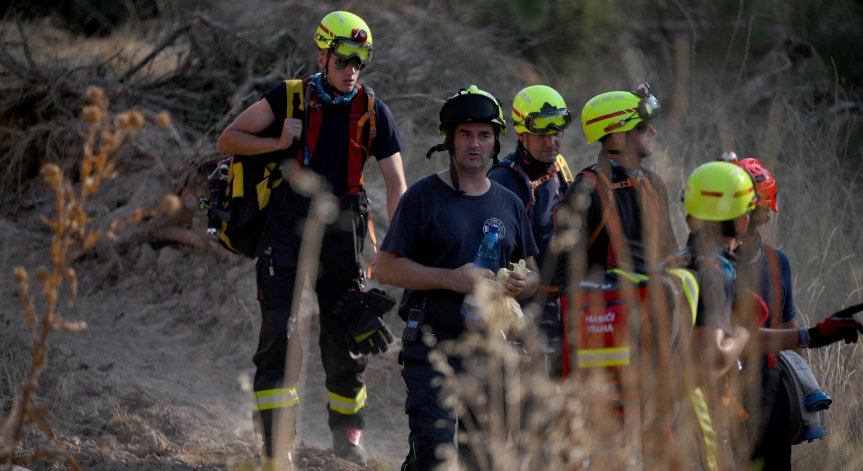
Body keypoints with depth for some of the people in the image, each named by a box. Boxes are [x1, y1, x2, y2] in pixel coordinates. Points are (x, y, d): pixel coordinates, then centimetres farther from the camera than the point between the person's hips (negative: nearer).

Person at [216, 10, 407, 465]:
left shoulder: (373, 111, 5)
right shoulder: (289, 98, 0)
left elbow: (396, 183, 2)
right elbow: (227, 140, 4)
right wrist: (279, 143, -11)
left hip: (340, 236, 2)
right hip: (285, 232, -2)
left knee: (344, 339, 6)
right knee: (279, 336, -12)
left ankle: (347, 434, 27)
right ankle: (276, 444, -10)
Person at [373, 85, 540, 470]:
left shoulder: (509, 203, 15)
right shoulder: (423, 196, 0)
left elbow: (532, 273, 21)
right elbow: (385, 268, -5)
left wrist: (521, 283, -4)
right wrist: (451, 279, -15)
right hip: (432, 343, -5)